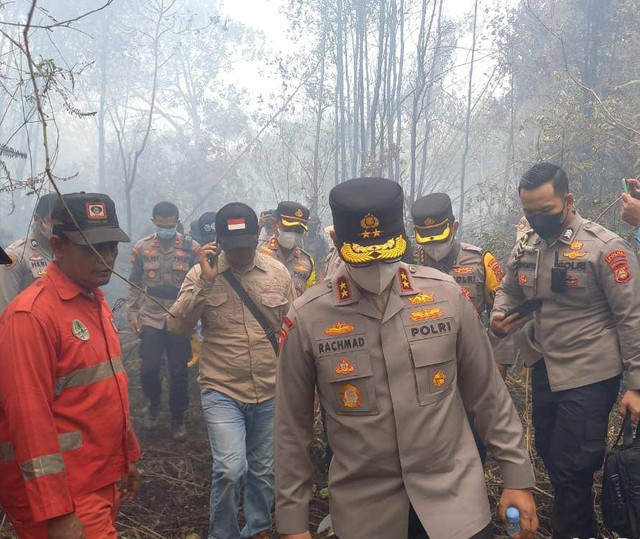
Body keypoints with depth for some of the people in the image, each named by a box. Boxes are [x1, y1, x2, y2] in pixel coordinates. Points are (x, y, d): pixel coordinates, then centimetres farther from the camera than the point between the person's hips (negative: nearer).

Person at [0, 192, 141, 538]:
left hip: (103, 484, 8)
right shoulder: (31, 314, -18)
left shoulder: (97, 304, 9)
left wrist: (127, 459, 20)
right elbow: (29, 416, -21)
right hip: (66, 498, -8)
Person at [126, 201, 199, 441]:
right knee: (149, 369, 2)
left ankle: (178, 419, 24)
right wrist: (132, 313, 3)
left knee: (179, 372, 5)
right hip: (150, 318, 1)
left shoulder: (191, 248, -3)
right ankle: (154, 403, 34)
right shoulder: (142, 247, 2)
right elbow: (134, 284, 8)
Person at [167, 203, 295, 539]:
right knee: (230, 469, -13)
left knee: (263, 471, 16)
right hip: (222, 392, -2)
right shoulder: (201, 274, -6)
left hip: (271, 393, 3)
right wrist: (205, 281, -23)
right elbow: (177, 326, -14)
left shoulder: (278, 272, 0)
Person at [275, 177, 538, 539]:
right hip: (365, 510, 0)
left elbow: (489, 395, 2)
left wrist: (517, 476, 5)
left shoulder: (446, 294, -7)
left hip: (454, 494, 1)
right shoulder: (306, 319, -11)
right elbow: (293, 429, -2)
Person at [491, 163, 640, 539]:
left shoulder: (604, 247, -15)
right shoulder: (525, 246, 3)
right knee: (550, 456, 20)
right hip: (543, 371, 7)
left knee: (571, 468, 0)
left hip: (589, 377, -7)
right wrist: (499, 316, -7)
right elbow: (509, 291, 16)